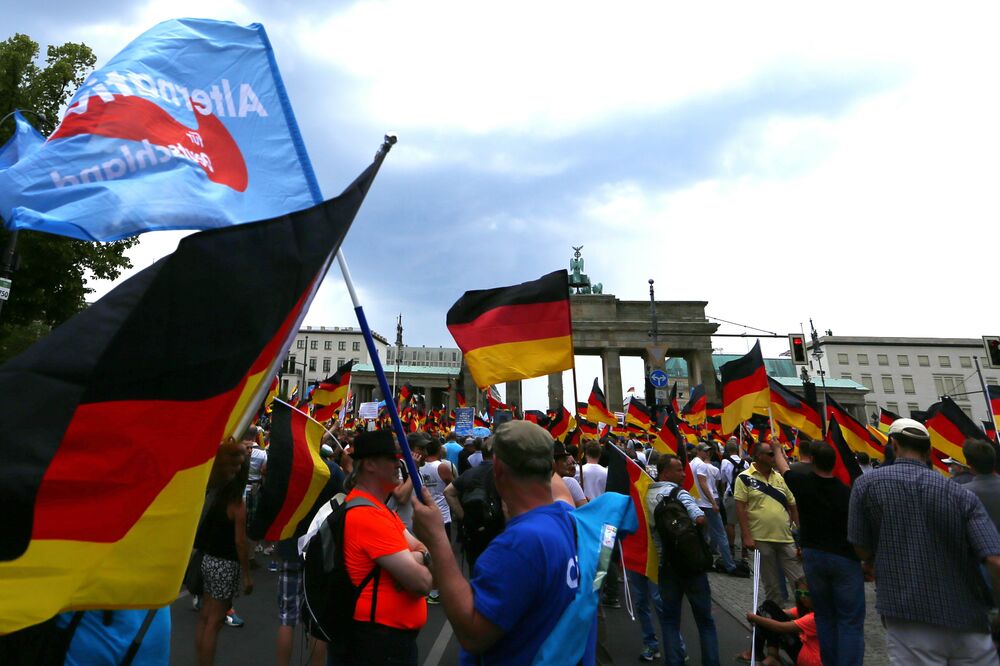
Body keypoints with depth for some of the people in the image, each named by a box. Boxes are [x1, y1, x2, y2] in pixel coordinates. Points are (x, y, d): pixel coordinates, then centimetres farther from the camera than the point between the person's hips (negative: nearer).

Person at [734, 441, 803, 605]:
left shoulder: (780, 478, 8)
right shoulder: (745, 478, -7)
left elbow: (793, 506, 14)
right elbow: (741, 508, -10)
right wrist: (746, 536, -15)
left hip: (786, 537, 4)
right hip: (761, 539, -4)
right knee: (771, 583, 10)